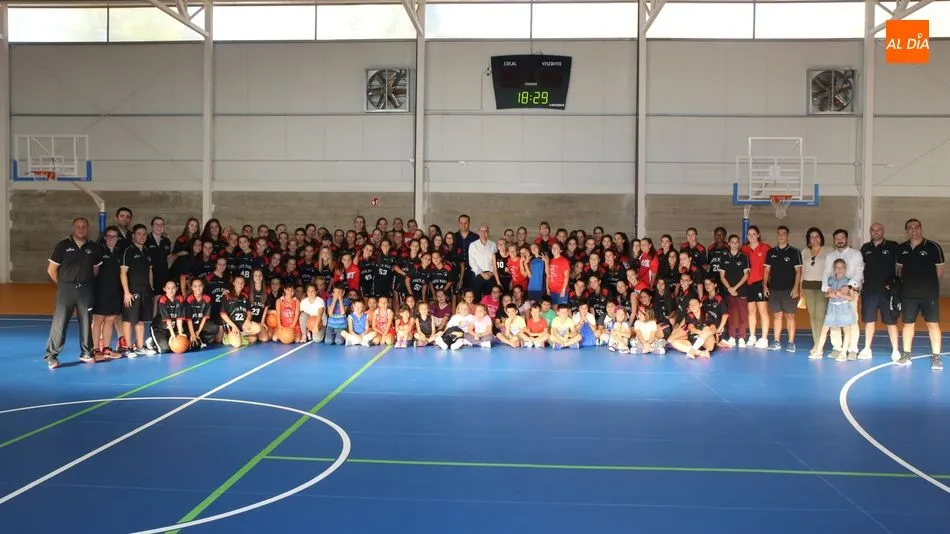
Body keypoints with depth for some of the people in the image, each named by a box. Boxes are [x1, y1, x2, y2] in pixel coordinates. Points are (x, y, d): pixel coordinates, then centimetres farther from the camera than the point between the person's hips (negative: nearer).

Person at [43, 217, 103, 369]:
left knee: (86, 322, 8)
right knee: (59, 322, -4)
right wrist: (62, 284, 4)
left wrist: (87, 282, 9)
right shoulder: (63, 246, -2)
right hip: (66, 289, -3)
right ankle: (51, 355, 1)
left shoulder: (93, 248, 6)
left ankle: (86, 353, 20)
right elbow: (51, 269, 1)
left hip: (86, 290, 3)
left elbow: (96, 269, 16)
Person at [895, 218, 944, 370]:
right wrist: (908, 282, 5)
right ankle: (906, 355, 19)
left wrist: (930, 284, 2)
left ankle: (936, 357, 3)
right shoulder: (902, 248, 4)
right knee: (908, 323, 9)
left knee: (933, 323, -3)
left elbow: (939, 270, -1)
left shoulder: (933, 247, -7)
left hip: (929, 294, -3)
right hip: (908, 294, 4)